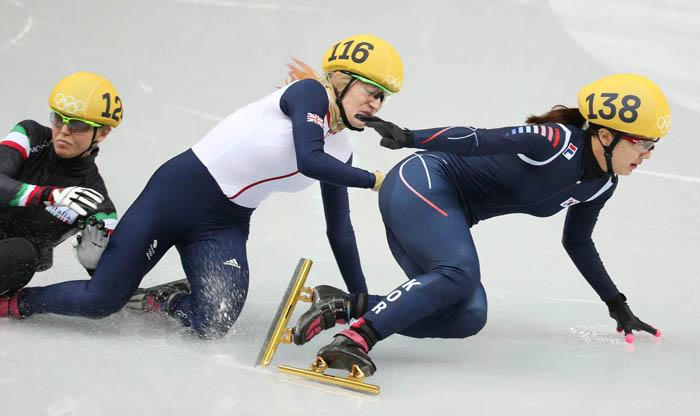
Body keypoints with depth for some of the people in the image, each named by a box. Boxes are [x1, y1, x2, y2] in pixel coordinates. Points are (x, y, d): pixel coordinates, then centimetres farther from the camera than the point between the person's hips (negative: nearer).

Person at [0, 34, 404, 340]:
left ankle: (163, 300, 11)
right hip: (180, 191, -6)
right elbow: (308, 161, -29)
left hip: (224, 228, 6)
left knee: (215, 322, -19)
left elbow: (340, 231, 14)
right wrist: (374, 180, -19)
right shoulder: (309, 92, -13)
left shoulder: (340, 154, 6)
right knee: (101, 299, -8)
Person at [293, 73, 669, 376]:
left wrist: (617, 305, 27)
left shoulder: (602, 185, 8)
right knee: (460, 274, -33)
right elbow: (481, 140, -27)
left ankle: (346, 305, -9)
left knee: (468, 318, -8)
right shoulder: (559, 142, -21)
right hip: (422, 182, -9)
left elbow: (577, 243, 23)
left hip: (447, 213, 9)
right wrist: (408, 138, -34)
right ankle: (356, 339, -35)